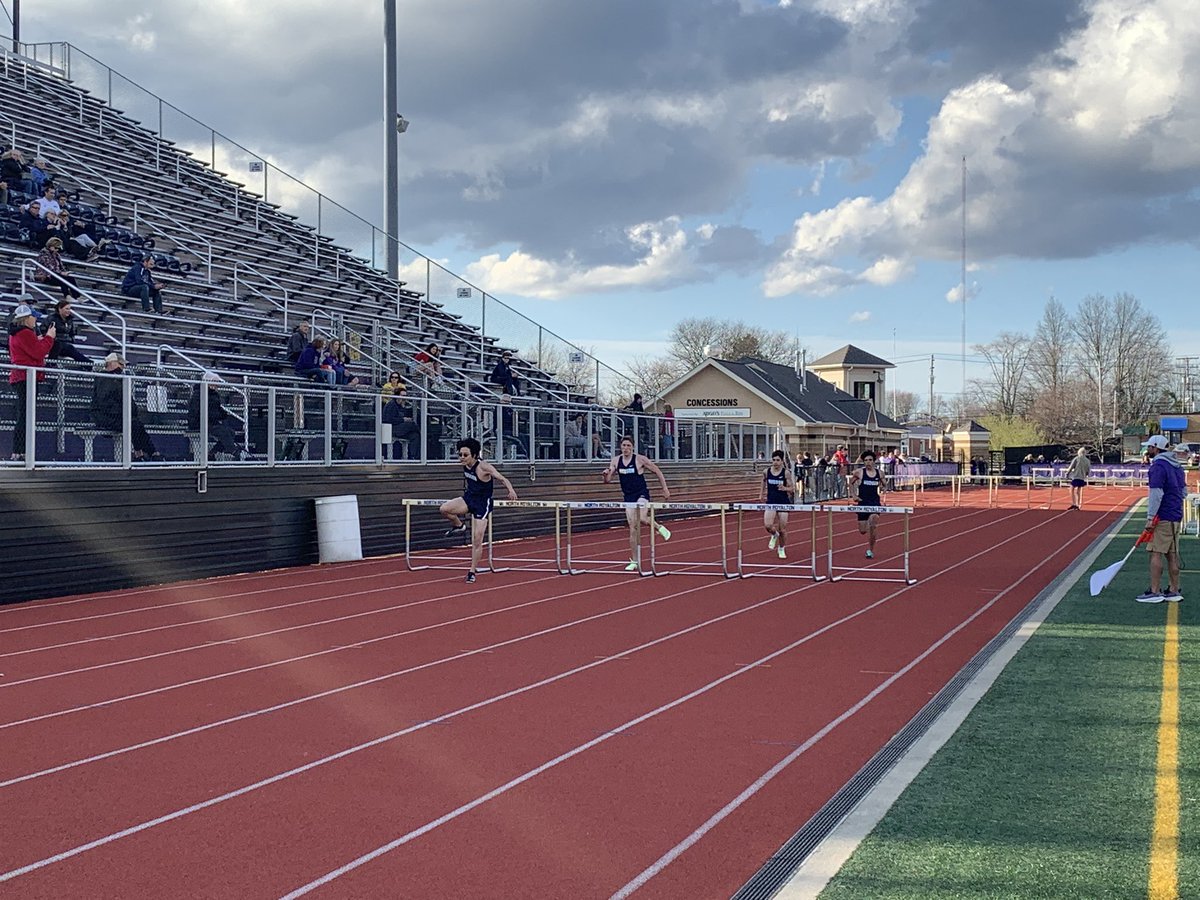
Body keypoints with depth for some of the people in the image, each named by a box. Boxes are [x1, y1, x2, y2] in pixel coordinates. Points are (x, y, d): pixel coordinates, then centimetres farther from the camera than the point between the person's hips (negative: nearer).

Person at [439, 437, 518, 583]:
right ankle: (459, 525, 10)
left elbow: (502, 479, -21)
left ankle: (473, 572, 10)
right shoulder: (465, 465, -5)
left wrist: (511, 490, -38)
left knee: (477, 540, -4)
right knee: (445, 509, -20)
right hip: (468, 498, 6)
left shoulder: (483, 467, -24)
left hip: (482, 504, -6)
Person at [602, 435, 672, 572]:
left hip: (642, 493, -4)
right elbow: (607, 480, 3)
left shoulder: (640, 459, -10)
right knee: (633, 529, 1)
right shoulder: (616, 461, 2)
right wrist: (606, 475, -20)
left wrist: (665, 489, -3)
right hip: (628, 496, 4)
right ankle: (634, 561, 6)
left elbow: (657, 472, -1)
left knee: (641, 518, -32)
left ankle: (660, 528, 0)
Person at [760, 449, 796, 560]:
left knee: (782, 529, 3)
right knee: (768, 525, -18)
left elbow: (792, 488, -7)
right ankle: (774, 535, 18)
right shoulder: (767, 472, -2)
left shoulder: (786, 473, -9)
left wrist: (785, 488, -27)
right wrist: (761, 494, 22)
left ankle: (781, 549, 27)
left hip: (783, 502, -2)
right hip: (771, 502, 2)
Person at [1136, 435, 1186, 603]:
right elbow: (1184, 491, 22)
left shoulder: (1158, 466, -13)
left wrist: (1151, 517, -20)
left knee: (1156, 553, -7)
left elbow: (1156, 494, -20)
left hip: (1162, 518, -9)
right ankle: (1174, 591, 14)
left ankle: (1155, 592, -8)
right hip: (1176, 517, 9)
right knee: (1172, 554, 11)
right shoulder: (1177, 466, 15)